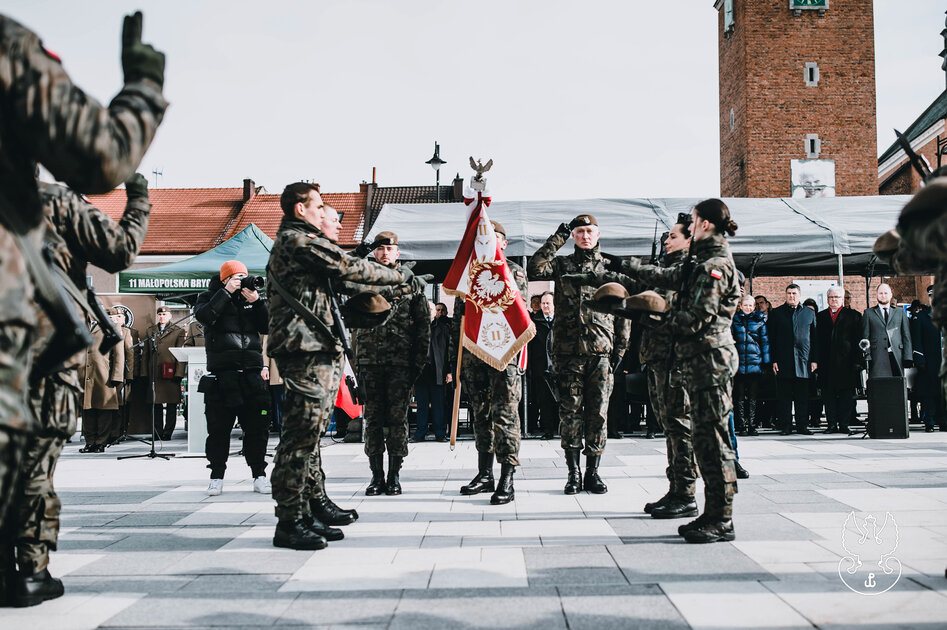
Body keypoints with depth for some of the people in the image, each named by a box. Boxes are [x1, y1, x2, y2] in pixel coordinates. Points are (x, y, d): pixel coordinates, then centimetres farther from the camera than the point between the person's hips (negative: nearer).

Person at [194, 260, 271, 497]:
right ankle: (217, 477, 11)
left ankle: (259, 475, 12)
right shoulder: (211, 297, 8)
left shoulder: (251, 298, 15)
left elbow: (266, 326, 7)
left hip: (251, 373, 3)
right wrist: (226, 292, -13)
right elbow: (204, 316, -13)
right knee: (218, 428, 0)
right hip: (221, 374, -2)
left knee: (257, 427, 3)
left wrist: (257, 302, -5)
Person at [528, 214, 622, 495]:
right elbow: (535, 269, -10)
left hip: (601, 351, 1)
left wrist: (620, 348, 4)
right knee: (570, 412, 0)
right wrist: (557, 239, -7)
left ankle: (593, 472, 11)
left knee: (598, 413, 2)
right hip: (569, 350, -1)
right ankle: (573, 473, 9)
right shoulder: (562, 264, 10)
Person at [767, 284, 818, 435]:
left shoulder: (809, 313, 12)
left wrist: (814, 359, 3)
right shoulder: (776, 313, 8)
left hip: (803, 360, 1)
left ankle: (802, 426, 8)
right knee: (784, 396, 0)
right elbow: (771, 339, 5)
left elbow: (814, 338, 11)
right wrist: (773, 360, -3)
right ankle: (786, 426, 5)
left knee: (802, 396, 2)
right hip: (783, 362, -1)